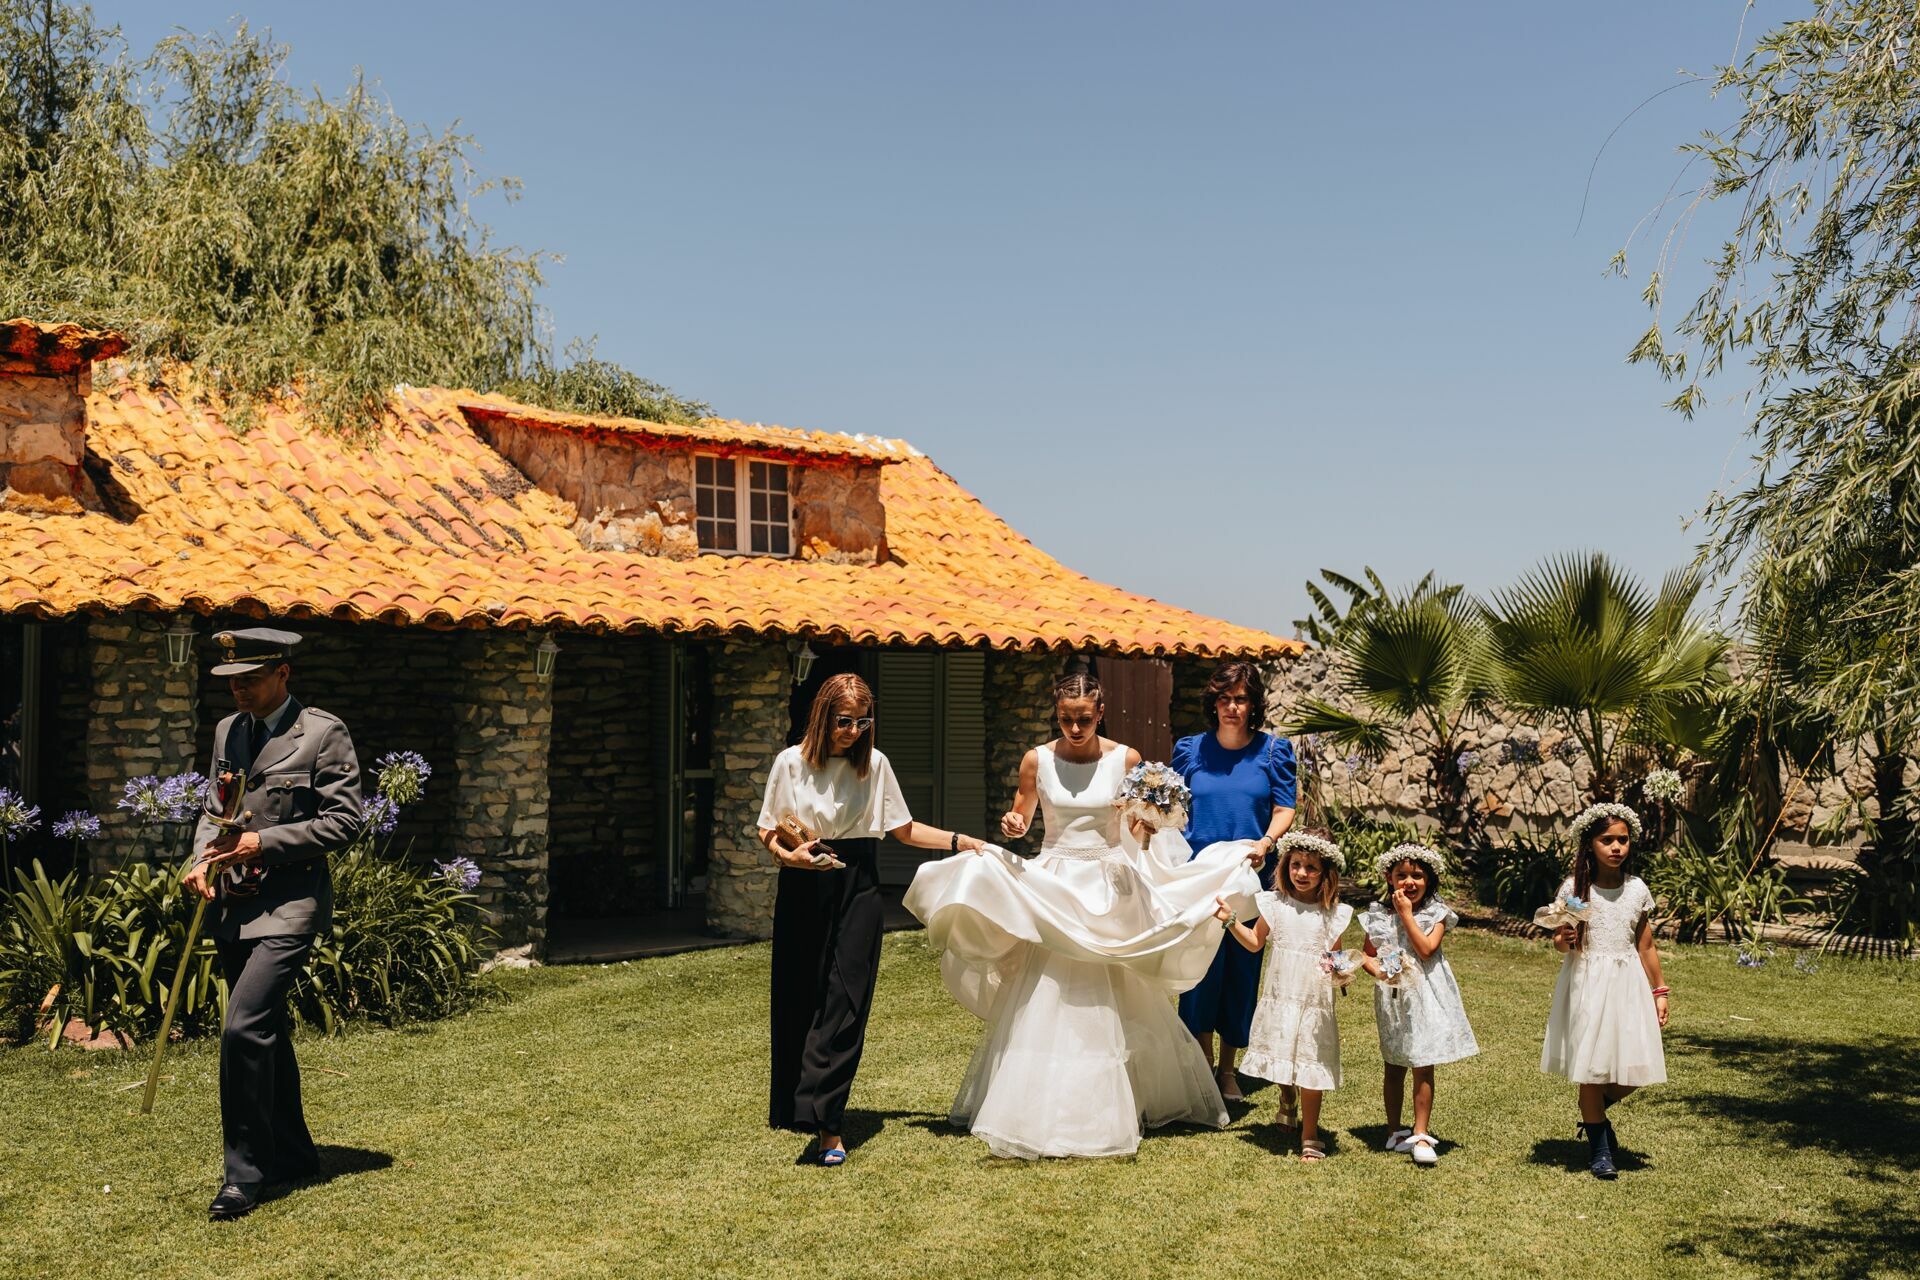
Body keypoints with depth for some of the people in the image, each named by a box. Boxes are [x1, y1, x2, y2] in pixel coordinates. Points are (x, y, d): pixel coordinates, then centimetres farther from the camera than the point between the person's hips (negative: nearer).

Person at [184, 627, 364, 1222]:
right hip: (234, 904, 7)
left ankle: (244, 1173, -7)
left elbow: (344, 820, -11)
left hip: (289, 904, -7)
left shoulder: (324, 734, -8)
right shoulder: (228, 731, 12)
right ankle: (291, 1155, 31)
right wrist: (203, 858, 0)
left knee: (243, 1027, -18)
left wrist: (263, 842, -17)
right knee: (266, 1034, 16)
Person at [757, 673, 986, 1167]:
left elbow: (904, 829, 11)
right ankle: (806, 1111, 15)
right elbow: (767, 832, 6)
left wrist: (961, 841, 3)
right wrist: (789, 855, -13)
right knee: (799, 1003, 2)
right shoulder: (791, 763, 0)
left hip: (857, 889, 0)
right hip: (803, 890, 0)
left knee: (845, 1004, -8)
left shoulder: (874, 763, 5)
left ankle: (827, 1123, -8)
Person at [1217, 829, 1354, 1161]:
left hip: (1315, 1001, -2)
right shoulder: (1275, 904, 1)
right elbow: (1255, 942, 10)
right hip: (1279, 997, 2)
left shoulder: (1333, 914, -2)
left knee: (1311, 1069, -3)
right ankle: (1287, 1100, 48)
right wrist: (1231, 921, 0)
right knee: (1281, 1060, 14)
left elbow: (1335, 955, 7)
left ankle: (1310, 1137, 9)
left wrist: (1338, 969, -14)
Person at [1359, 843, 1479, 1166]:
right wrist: (1376, 969, -13)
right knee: (1394, 1067, 12)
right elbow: (1368, 955, 9)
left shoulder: (1436, 914, -3)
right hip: (1393, 997, 3)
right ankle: (1394, 1131, 23)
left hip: (1426, 996, -2)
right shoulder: (1378, 917, 4)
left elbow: (1426, 949, -17)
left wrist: (1406, 914, -15)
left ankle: (1421, 1134, 3)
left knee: (1423, 1067, -4)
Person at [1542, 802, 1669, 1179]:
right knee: (1591, 1067, 1)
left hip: (1627, 984, 3)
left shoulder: (1637, 889, 3)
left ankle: (1595, 1113, 31)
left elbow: (1646, 946, 10)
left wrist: (1658, 992, 11)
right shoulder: (1574, 888, -5)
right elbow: (1559, 942, 0)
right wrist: (1564, 940, -23)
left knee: (1634, 1068, 0)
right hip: (1587, 984, -3)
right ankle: (1599, 1148, 17)